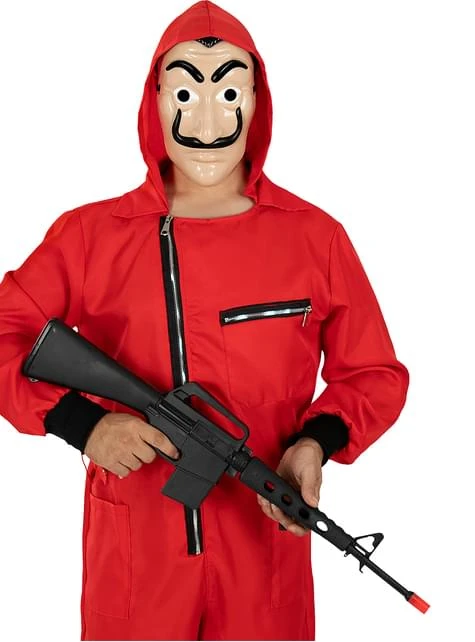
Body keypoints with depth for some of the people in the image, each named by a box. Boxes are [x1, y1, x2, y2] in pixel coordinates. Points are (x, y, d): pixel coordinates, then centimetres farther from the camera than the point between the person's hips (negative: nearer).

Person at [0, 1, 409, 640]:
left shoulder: (316, 237, -1)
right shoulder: (89, 234, -3)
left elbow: (374, 374, 5)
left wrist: (316, 444, -13)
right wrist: (81, 422, -16)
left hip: (266, 543, 1)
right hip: (131, 551, 0)